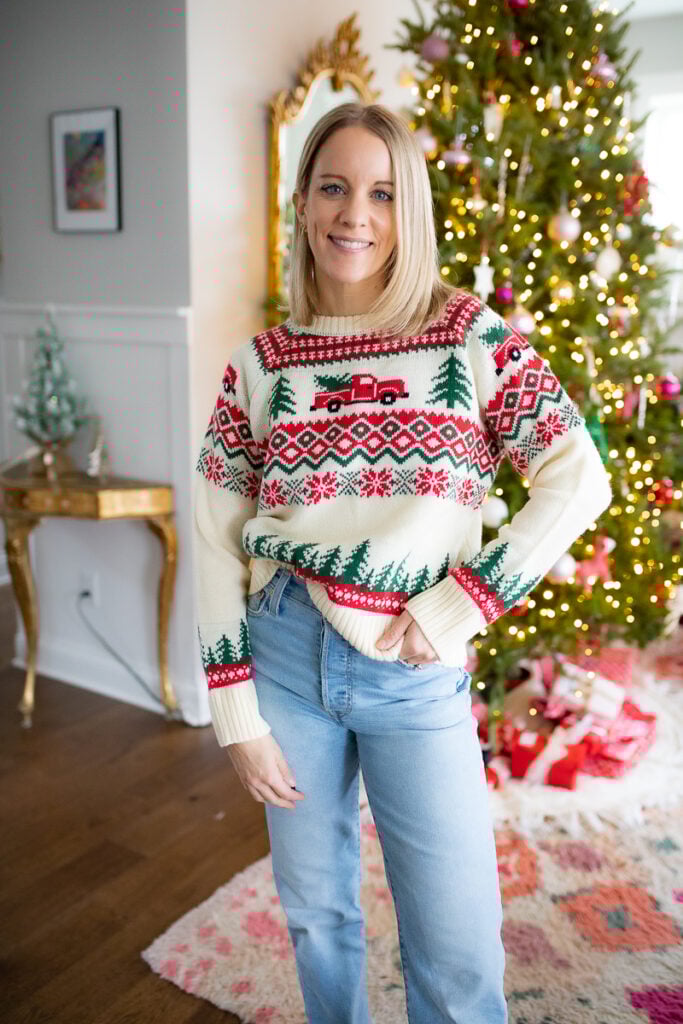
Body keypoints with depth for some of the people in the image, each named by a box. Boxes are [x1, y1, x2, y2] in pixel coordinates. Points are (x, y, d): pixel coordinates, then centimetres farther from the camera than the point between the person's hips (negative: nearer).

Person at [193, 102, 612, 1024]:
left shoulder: (471, 336, -4)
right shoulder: (261, 362, 0)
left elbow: (580, 481, -6)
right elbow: (217, 537, 1)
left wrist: (459, 607, -12)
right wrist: (236, 712, -2)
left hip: (417, 675, -1)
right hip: (286, 658, 2)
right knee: (315, 913, 20)